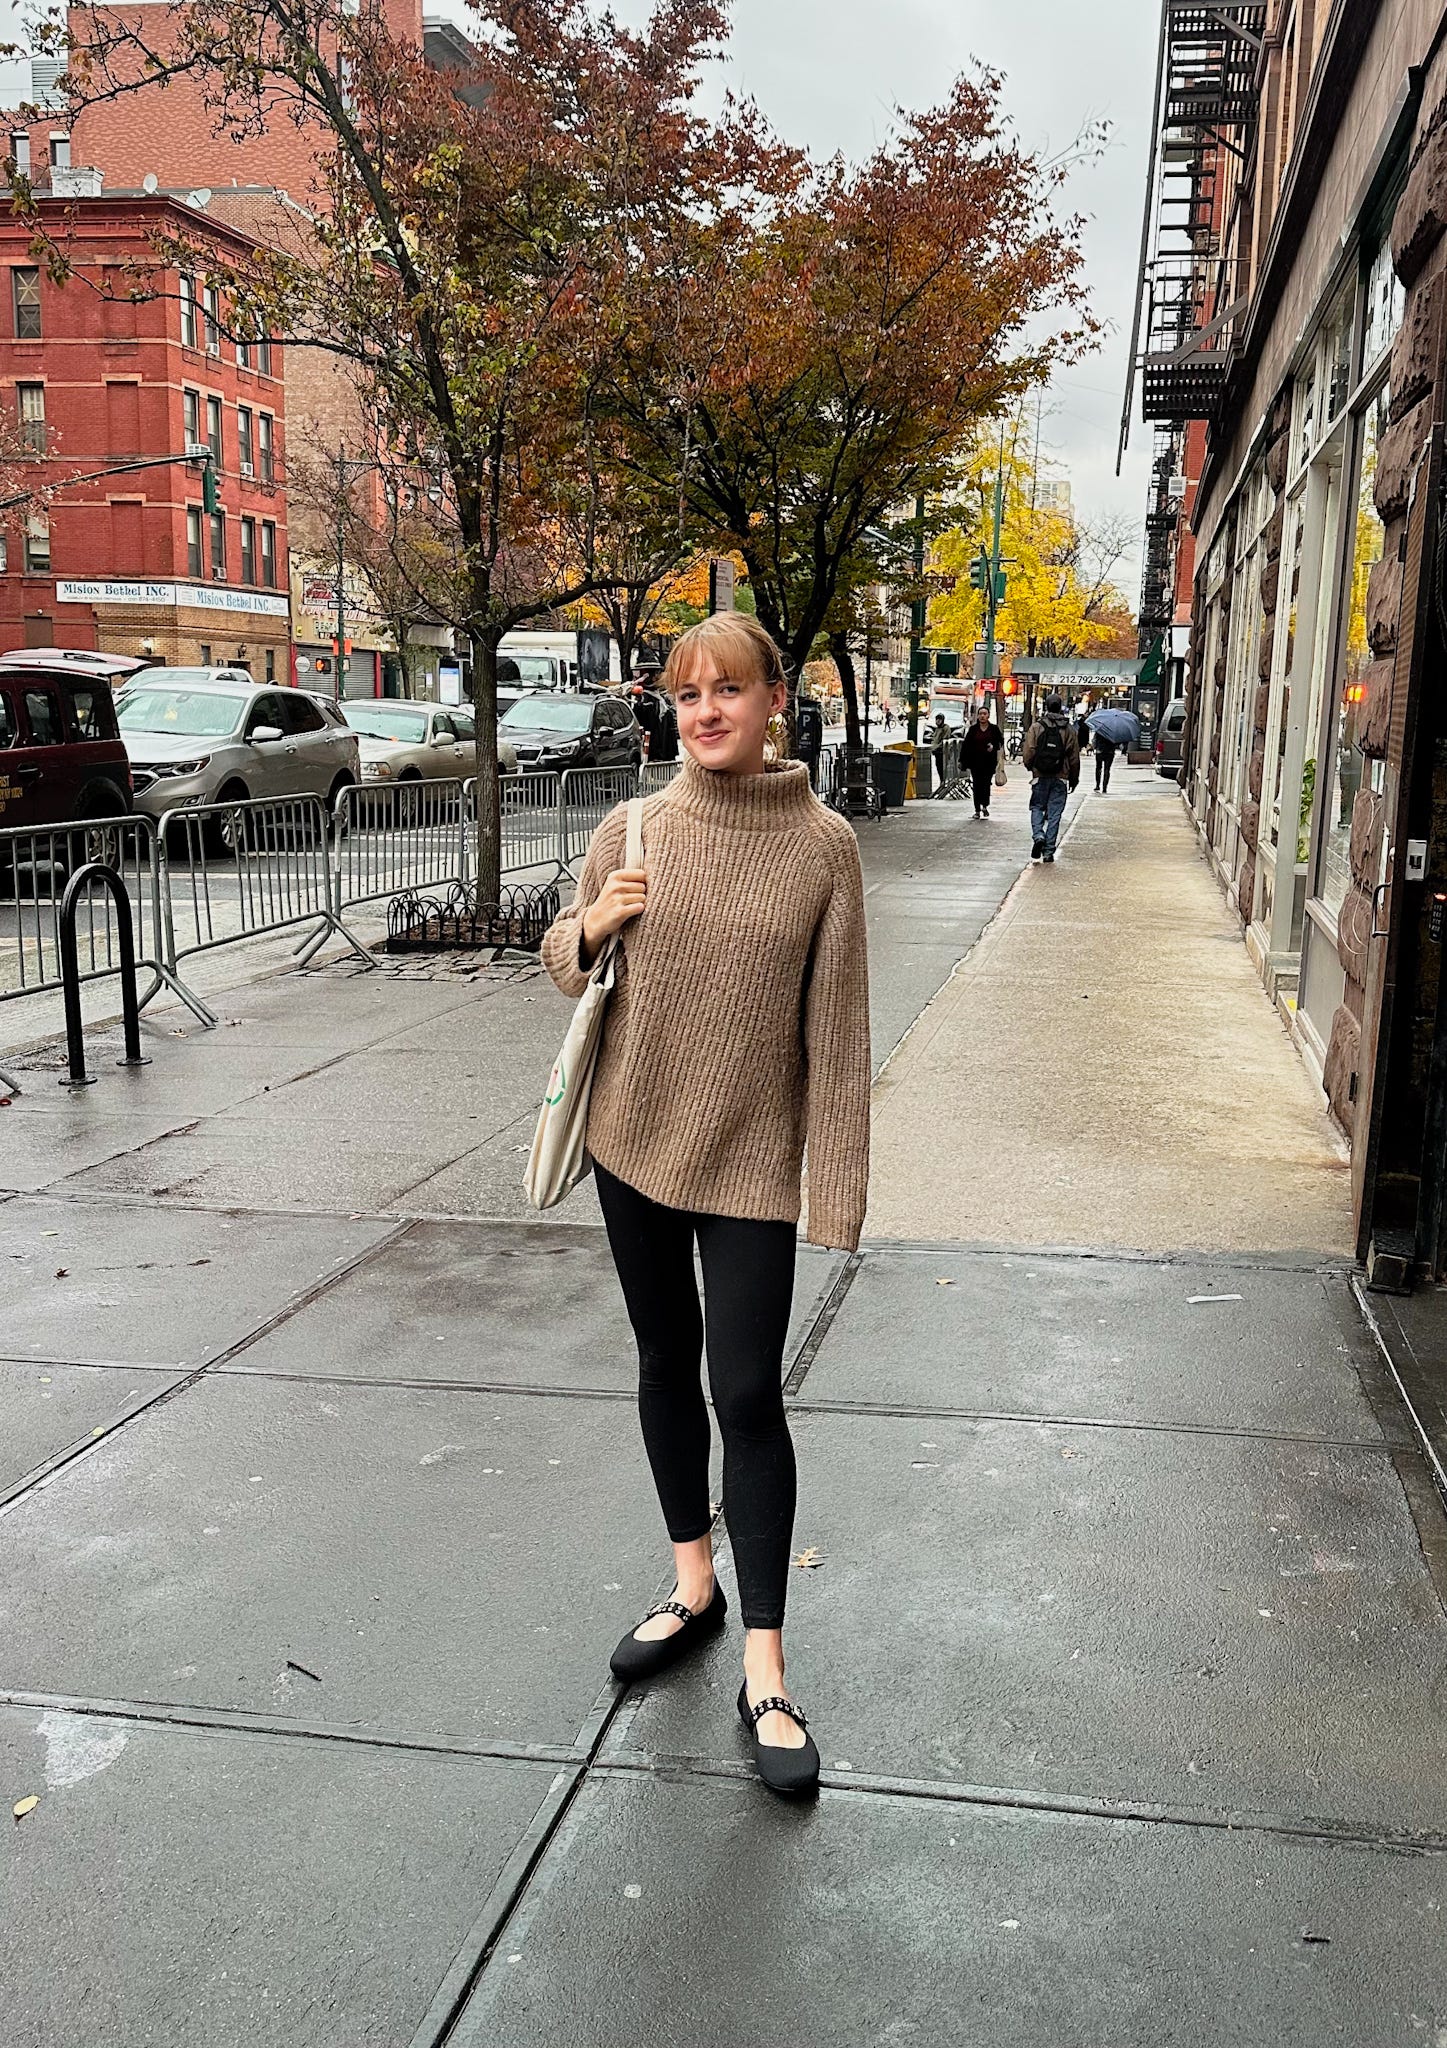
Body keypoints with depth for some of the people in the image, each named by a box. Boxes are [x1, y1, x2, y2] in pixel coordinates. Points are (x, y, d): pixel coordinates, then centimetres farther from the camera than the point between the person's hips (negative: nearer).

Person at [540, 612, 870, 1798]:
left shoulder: (822, 846, -8)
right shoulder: (633, 831, -1)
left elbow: (837, 1025, -7)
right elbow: (565, 964, 13)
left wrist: (839, 1185, -9)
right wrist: (591, 926, -11)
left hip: (749, 1159, -3)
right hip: (634, 1141, 4)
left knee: (748, 1395, -4)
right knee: (665, 1360, 16)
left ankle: (764, 1670, 10)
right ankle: (695, 1586, 37)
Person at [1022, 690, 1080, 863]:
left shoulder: (1036, 727, -4)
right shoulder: (1068, 730, 2)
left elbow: (1028, 752, -8)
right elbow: (1074, 758, 4)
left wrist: (1030, 766, 12)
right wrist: (1074, 779, 15)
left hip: (1040, 776, -1)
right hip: (1060, 778, 1)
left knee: (1037, 808, 14)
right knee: (1054, 813, 5)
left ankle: (1038, 836, -12)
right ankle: (1048, 851, 4)